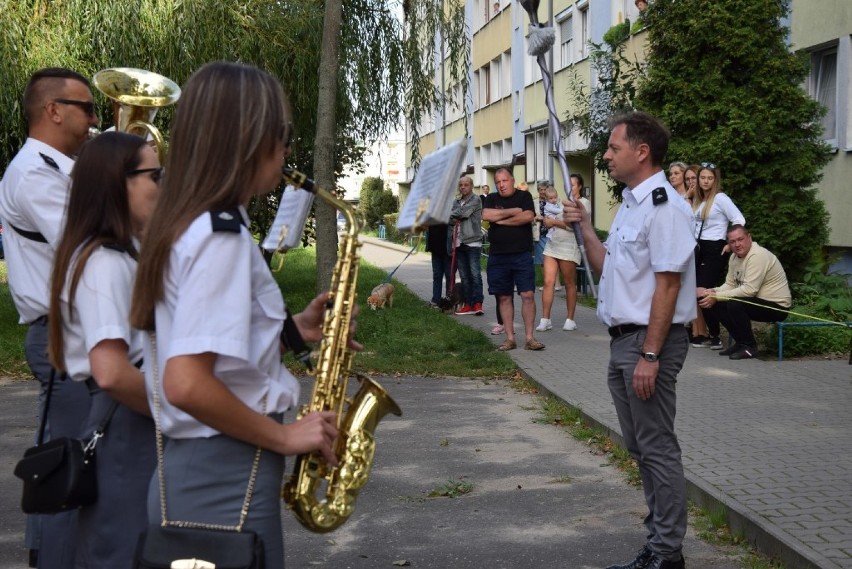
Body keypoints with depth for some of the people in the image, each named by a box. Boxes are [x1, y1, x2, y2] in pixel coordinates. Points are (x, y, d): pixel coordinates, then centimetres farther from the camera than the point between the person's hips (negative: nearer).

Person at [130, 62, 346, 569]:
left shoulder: (187, 223, 9)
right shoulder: (221, 233, -20)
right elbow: (185, 384, -28)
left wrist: (291, 331, 8)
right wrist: (286, 436, -17)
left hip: (193, 468, 9)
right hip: (226, 478, -9)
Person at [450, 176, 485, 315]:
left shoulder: (476, 201, -2)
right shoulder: (456, 202, 17)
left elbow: (462, 213, -13)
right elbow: (451, 218, 11)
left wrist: (451, 215, 1)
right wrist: (453, 219, -10)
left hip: (472, 242, -6)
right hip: (459, 243, 6)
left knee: (475, 274, -8)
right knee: (464, 276, 6)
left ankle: (478, 303, -7)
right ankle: (468, 304, 10)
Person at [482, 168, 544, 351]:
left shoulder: (524, 196, 5)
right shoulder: (492, 199, 12)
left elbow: (528, 216, -13)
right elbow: (486, 215, -9)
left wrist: (501, 219, -8)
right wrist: (513, 211, -9)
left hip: (522, 255, -2)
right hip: (498, 257, 3)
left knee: (528, 295, -7)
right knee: (504, 297, 5)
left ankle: (529, 337, -1)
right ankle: (510, 338, 12)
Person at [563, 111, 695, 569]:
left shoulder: (664, 207, -16)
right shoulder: (630, 205, 14)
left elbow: (667, 286, -20)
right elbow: (608, 269, 20)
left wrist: (650, 355, -22)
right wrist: (584, 228, 8)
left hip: (649, 342, -10)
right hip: (623, 339, 10)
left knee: (657, 448, -2)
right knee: (638, 446, 16)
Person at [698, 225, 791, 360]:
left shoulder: (758, 256, -22)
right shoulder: (735, 257, 6)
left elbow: (750, 290, -29)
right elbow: (730, 285, 8)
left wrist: (716, 296, -26)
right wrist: (711, 292, -12)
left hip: (778, 307, -9)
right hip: (759, 302, 9)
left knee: (734, 304, -29)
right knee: (717, 304, -3)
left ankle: (749, 346, -11)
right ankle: (740, 342, 8)